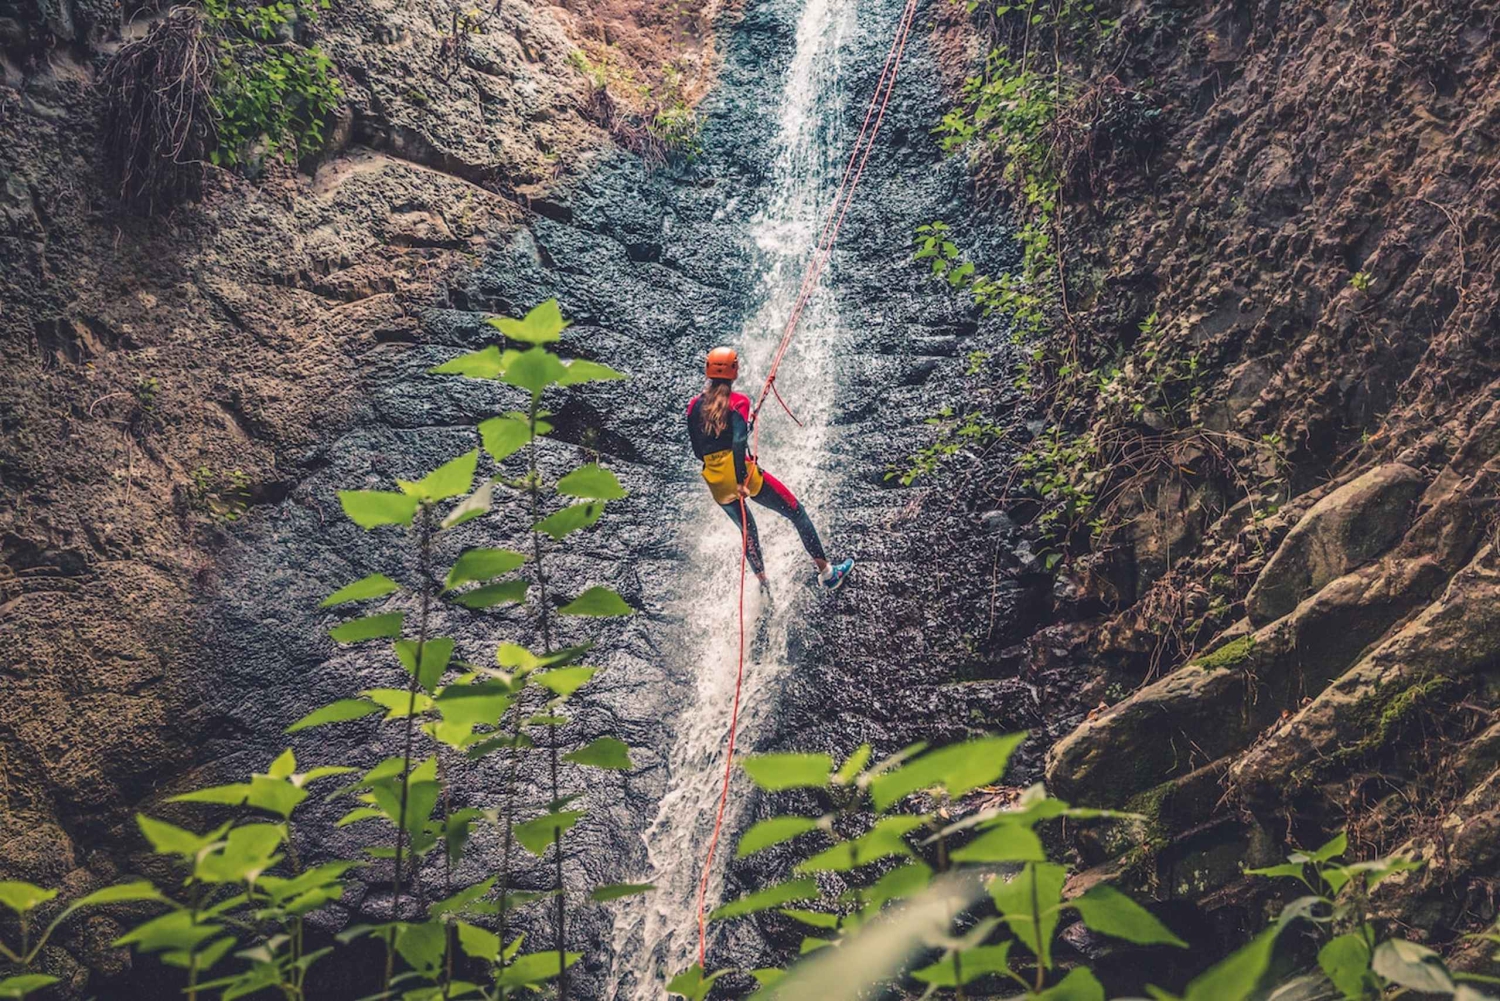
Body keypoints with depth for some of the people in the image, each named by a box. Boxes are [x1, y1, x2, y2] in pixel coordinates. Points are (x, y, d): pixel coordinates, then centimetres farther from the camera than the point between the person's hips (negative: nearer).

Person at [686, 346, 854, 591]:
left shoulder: (694, 406, 7)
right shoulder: (738, 401, -5)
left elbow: (697, 451, 9)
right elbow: (738, 442, -19)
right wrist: (741, 481, -22)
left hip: (716, 484, 5)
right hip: (743, 475, -5)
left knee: (748, 531, 27)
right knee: (797, 514, 10)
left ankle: (763, 584, 29)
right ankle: (826, 572, 13)